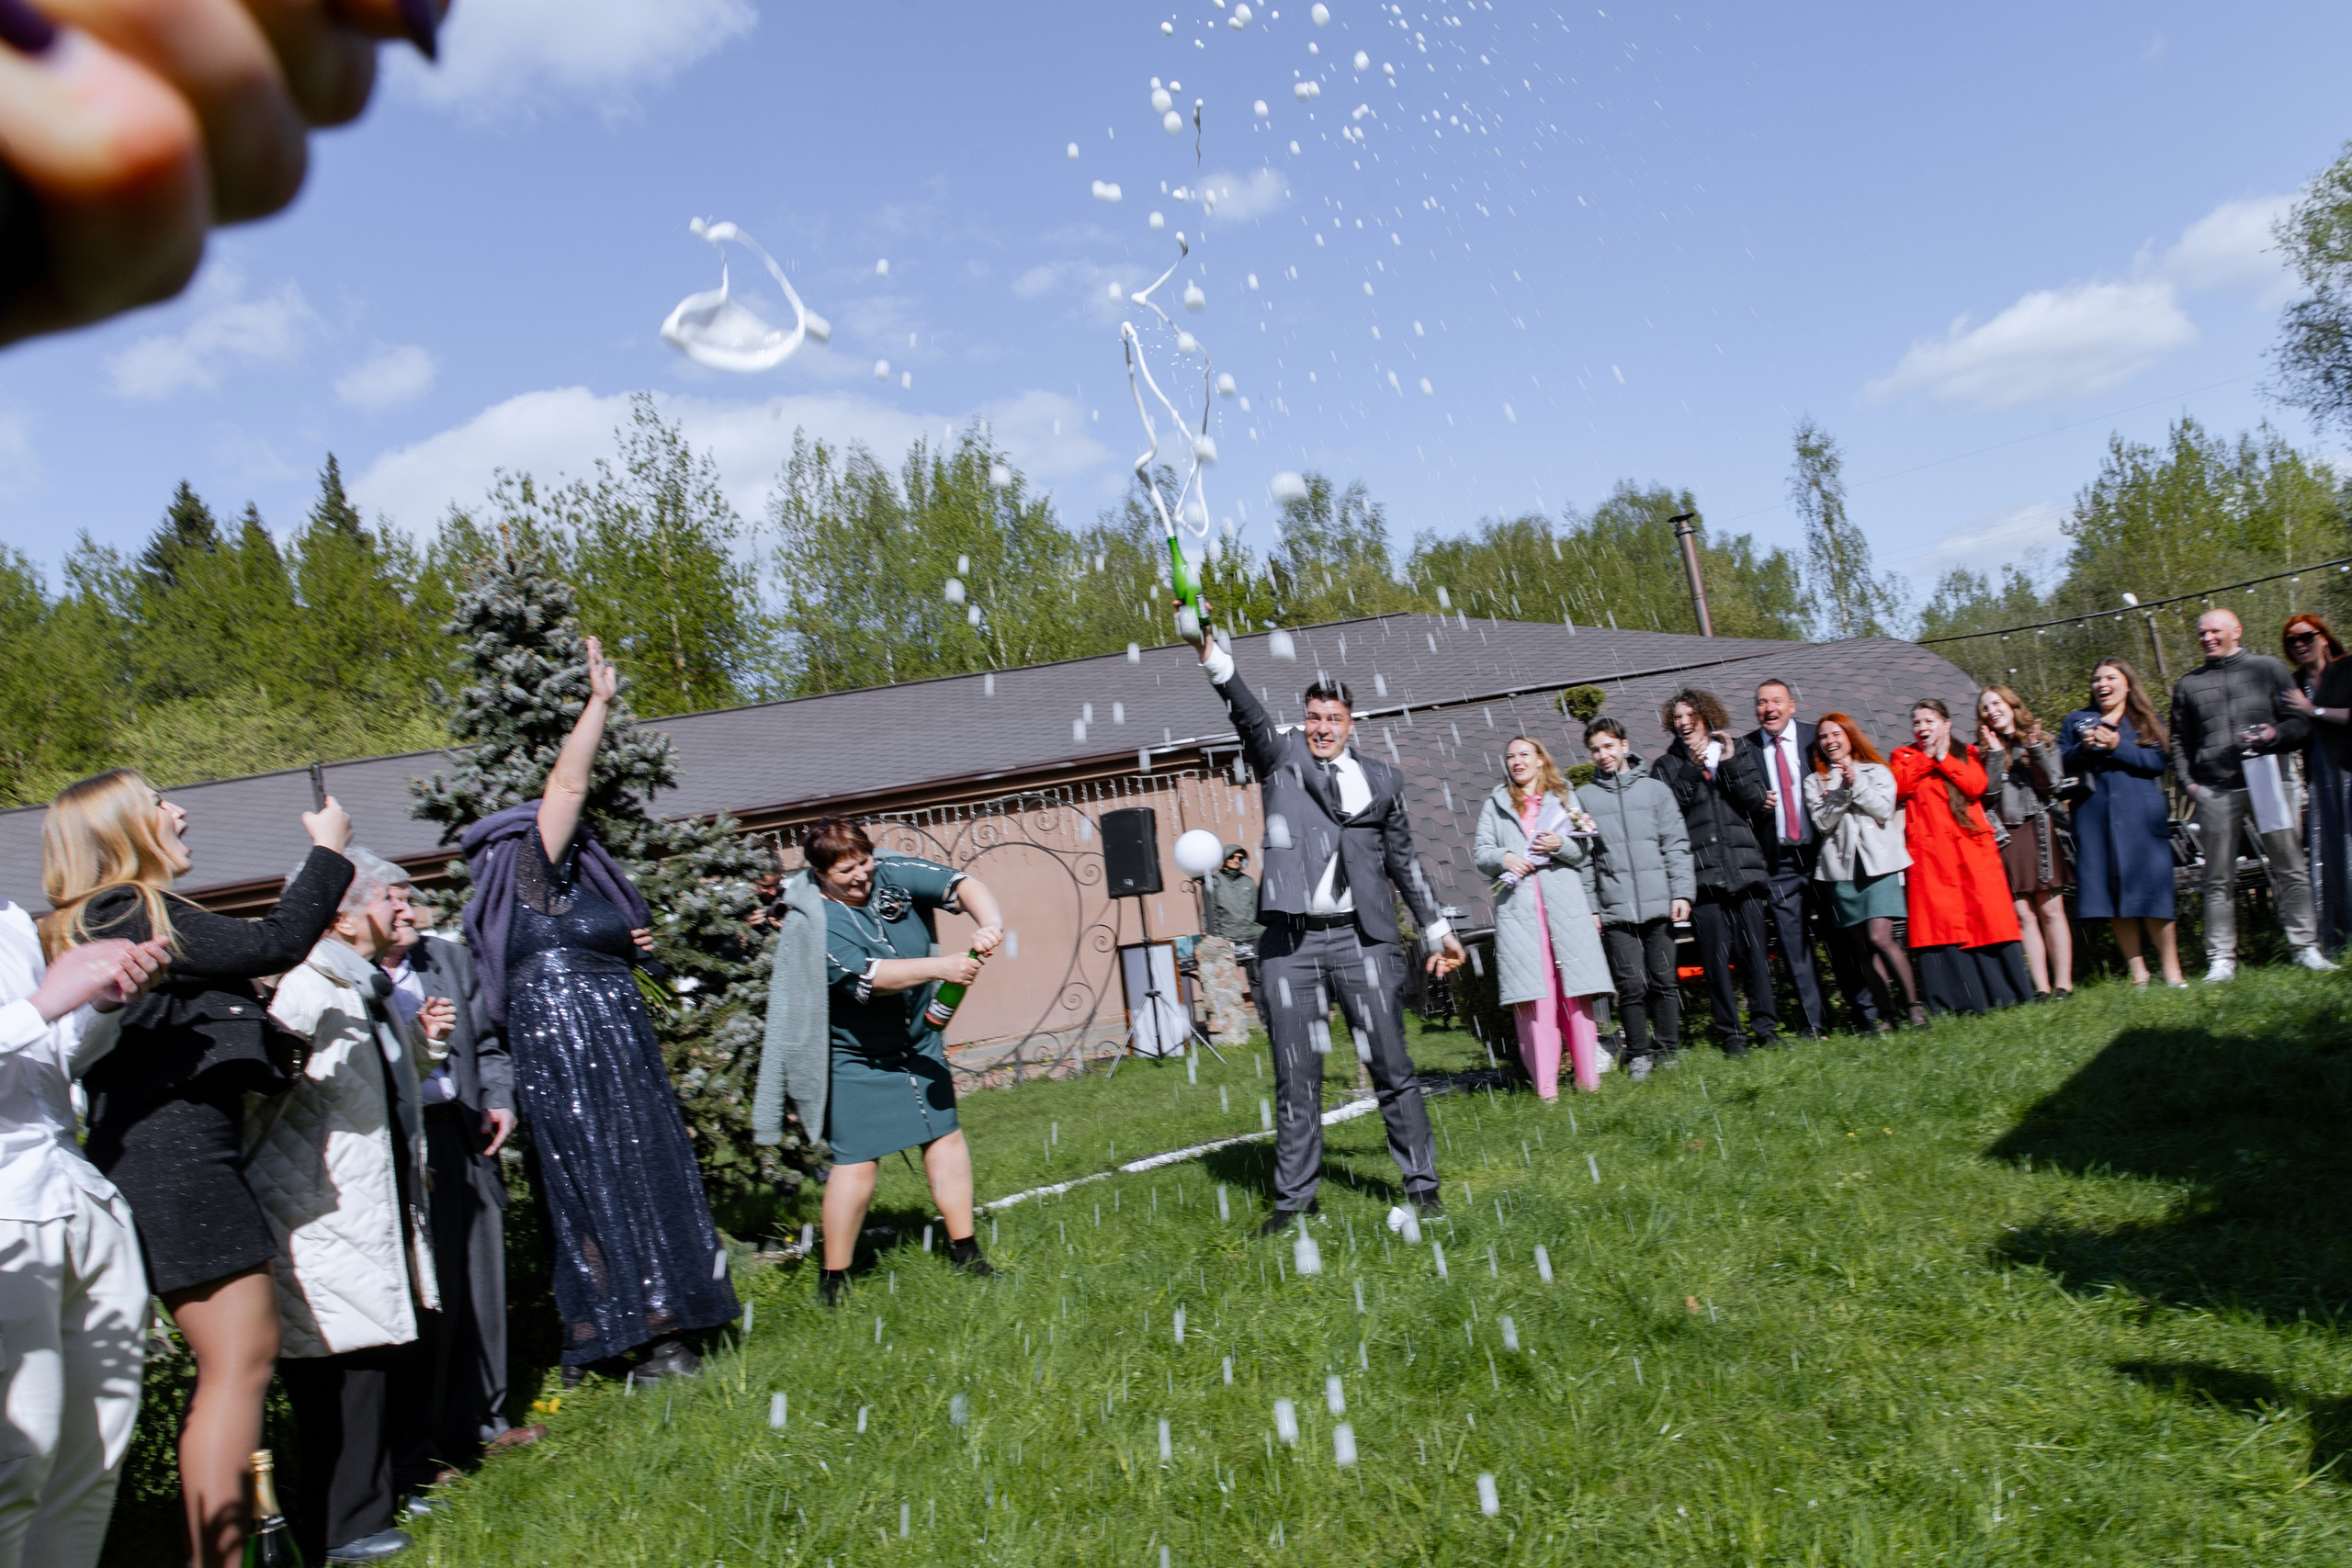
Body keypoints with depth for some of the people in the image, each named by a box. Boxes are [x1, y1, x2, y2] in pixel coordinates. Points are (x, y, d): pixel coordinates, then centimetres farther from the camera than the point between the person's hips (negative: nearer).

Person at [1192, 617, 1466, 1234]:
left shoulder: (1381, 779, 12)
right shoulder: (1281, 756, 7)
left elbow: (1404, 860, 18)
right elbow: (1249, 715, -13)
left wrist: (1436, 928, 18)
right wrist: (1215, 662, -30)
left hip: (1361, 939, 1)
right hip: (1290, 942, 0)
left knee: (1391, 1067, 2)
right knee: (1295, 1078, 6)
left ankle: (1421, 1184, 15)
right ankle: (1294, 1197, 15)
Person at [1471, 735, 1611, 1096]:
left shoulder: (1563, 799, 17)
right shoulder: (1495, 806, 17)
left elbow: (1581, 852, 11)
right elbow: (1479, 852, 10)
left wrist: (1560, 845, -10)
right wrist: (1503, 857, -10)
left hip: (1564, 903, 0)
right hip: (1517, 906, 0)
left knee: (1575, 989, -3)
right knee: (1534, 995, -6)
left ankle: (1587, 1075, 4)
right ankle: (1545, 1084, -4)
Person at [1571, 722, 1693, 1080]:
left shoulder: (1655, 790, 10)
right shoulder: (1583, 798, 7)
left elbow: (1677, 845, 7)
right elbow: (1581, 858, 4)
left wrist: (1682, 892, -3)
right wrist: (1589, 907, -2)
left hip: (1658, 905, 1)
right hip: (1614, 911, -1)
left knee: (1664, 981, 4)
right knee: (1631, 985, -2)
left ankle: (1667, 1051, 15)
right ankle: (1638, 1056, 8)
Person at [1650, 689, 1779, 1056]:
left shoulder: (1736, 752, 16)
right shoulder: (1667, 765, 12)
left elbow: (1756, 799, 4)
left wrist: (1729, 763, -5)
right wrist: (1691, 768, -9)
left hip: (1743, 867, 1)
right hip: (1701, 871, -1)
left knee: (1754, 949, 0)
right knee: (1716, 954, -2)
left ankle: (1765, 1026, 9)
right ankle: (1729, 1034, 3)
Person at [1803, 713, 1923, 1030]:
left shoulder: (1877, 771, 12)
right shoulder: (1814, 782, 12)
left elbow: (1884, 810, -3)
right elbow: (1823, 822, -1)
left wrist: (1856, 783, -8)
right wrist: (1842, 789, -11)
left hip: (1879, 861, -2)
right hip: (1842, 866, 2)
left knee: (1880, 938, -16)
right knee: (1869, 944, 2)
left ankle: (1913, 1003, -4)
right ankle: (1885, 1013, 7)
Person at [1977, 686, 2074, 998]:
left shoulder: (2044, 743, 11)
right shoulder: (1983, 751, 12)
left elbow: (2052, 783, -3)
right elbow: (1988, 792, -2)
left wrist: (2036, 749, -11)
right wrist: (1995, 754, -7)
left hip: (2037, 831, -1)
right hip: (2003, 837, 1)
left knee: (2050, 910, -4)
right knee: (2023, 915, -2)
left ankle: (2063, 983, -1)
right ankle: (2041, 987, -2)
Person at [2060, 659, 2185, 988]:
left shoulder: (2147, 721, 12)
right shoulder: (2076, 721, 18)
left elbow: (2159, 761, -4)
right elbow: (2061, 764, 8)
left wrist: (2117, 746, -14)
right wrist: (2084, 748, -10)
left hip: (2140, 816, -2)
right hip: (2094, 817, 2)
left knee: (2151, 891, -6)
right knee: (2115, 896, 0)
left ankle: (2171, 971, 1)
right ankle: (2138, 973, 6)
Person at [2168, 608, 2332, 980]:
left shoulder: (2268, 668, 11)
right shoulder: (2188, 685, 14)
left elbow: (2301, 722, 9)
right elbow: (2179, 741, 16)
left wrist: (2274, 733, -11)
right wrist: (2187, 782, 3)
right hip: (2214, 792, 1)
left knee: (2291, 869, -2)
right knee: (2219, 879, 2)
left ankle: (2306, 948, 6)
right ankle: (2221, 959, 5)